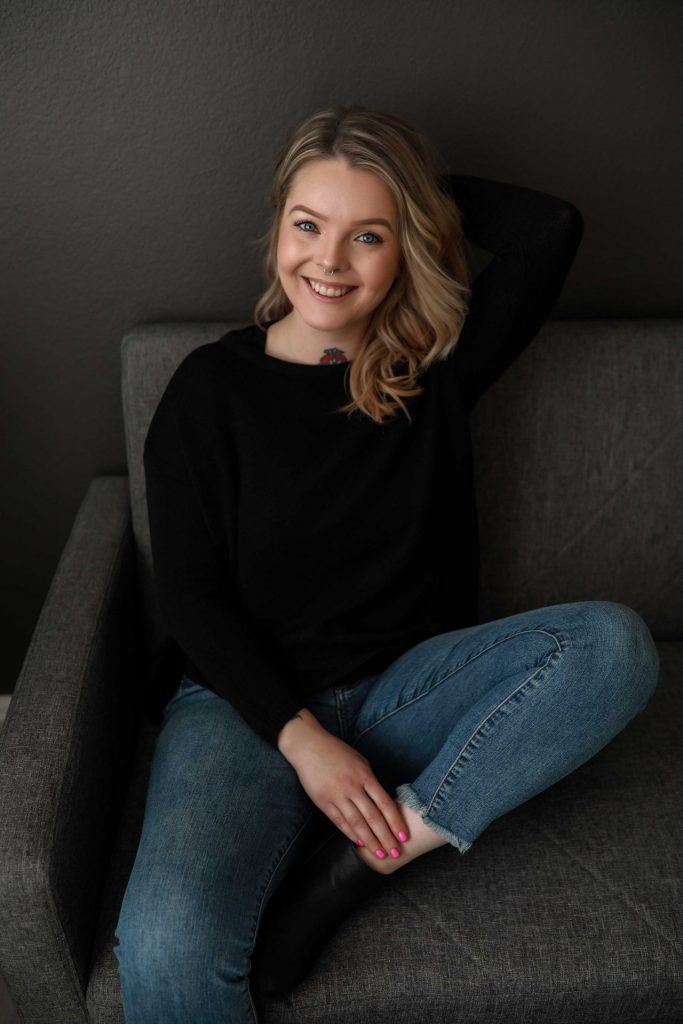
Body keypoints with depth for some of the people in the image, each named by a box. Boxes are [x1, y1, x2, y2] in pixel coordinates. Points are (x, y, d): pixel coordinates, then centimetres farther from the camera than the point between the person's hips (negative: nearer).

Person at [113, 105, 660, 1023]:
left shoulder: (437, 365, 3)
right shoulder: (212, 386, -2)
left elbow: (552, 226, -7)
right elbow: (191, 598, -5)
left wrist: (428, 190, 5)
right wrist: (302, 739, -15)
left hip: (405, 687, 3)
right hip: (248, 700, -2)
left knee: (614, 642, -24)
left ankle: (361, 856, -23)